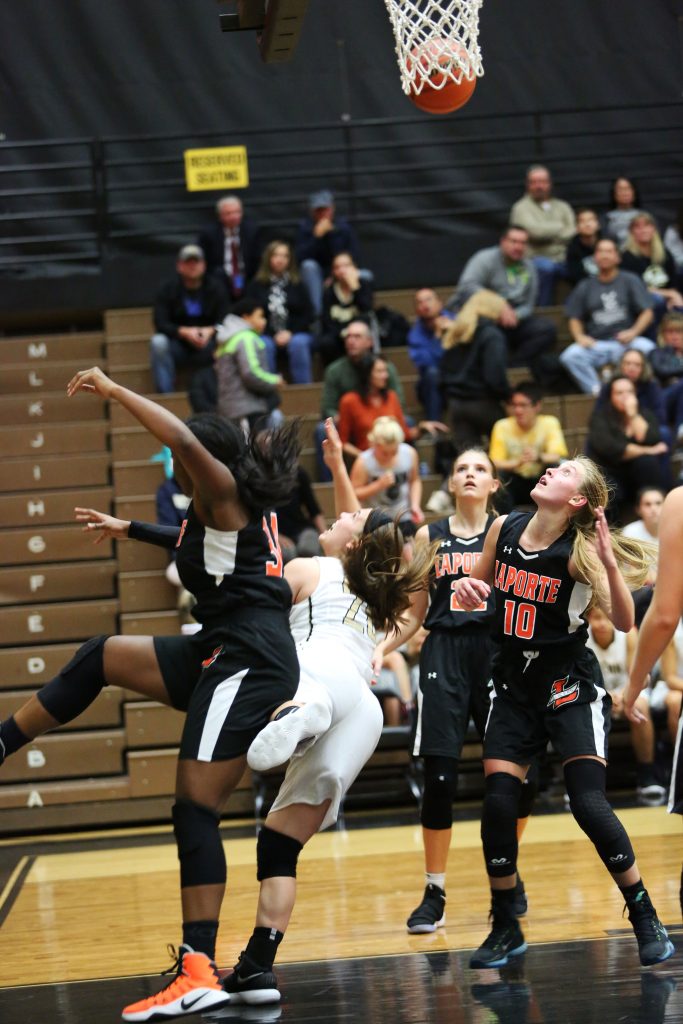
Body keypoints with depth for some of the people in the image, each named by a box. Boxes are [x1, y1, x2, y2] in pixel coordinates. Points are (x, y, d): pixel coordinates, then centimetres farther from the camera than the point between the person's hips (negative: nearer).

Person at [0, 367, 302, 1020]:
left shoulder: (224, 492, -6)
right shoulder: (228, 508, 20)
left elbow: (185, 441, -26)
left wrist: (113, 390, -17)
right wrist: (129, 530, 55)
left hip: (247, 662, -10)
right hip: (222, 655, 10)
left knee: (195, 812, -14)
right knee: (99, 658, 16)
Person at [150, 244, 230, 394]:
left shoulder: (216, 289, 1)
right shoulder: (167, 290, -1)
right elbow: (160, 324, -12)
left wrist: (210, 331, -31)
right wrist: (184, 332, -30)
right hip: (178, 346, 0)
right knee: (158, 342, -31)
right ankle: (165, 396, -29)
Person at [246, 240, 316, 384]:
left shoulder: (297, 285, 11)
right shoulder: (256, 285, 8)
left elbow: (308, 314, 7)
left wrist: (290, 333, -9)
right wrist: (275, 335, -9)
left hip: (295, 333, 1)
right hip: (267, 334, 0)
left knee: (299, 344, -33)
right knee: (264, 346, -34)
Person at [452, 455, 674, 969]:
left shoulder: (580, 551, -18)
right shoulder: (504, 528, -4)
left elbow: (624, 623, -28)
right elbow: (480, 585, 15)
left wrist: (609, 564, -41)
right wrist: (468, 589, -8)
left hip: (570, 687, -4)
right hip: (514, 687, 4)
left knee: (590, 805, -14)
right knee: (498, 803, -5)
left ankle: (647, 921, 1)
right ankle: (506, 929, 9)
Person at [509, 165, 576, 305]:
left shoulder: (563, 207, 20)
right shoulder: (522, 208, 5)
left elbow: (572, 234, 5)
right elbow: (535, 231, -12)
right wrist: (560, 226, 2)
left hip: (563, 261, 4)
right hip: (537, 258, -4)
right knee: (546, 267, -39)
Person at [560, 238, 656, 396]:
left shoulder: (630, 281, 12)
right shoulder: (585, 287, 17)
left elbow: (647, 313, 6)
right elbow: (575, 319, 17)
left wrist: (633, 332, -13)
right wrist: (579, 336, -5)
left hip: (625, 342, -1)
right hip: (596, 345, 1)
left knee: (647, 348, -35)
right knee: (569, 356, -30)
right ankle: (596, 391, -32)